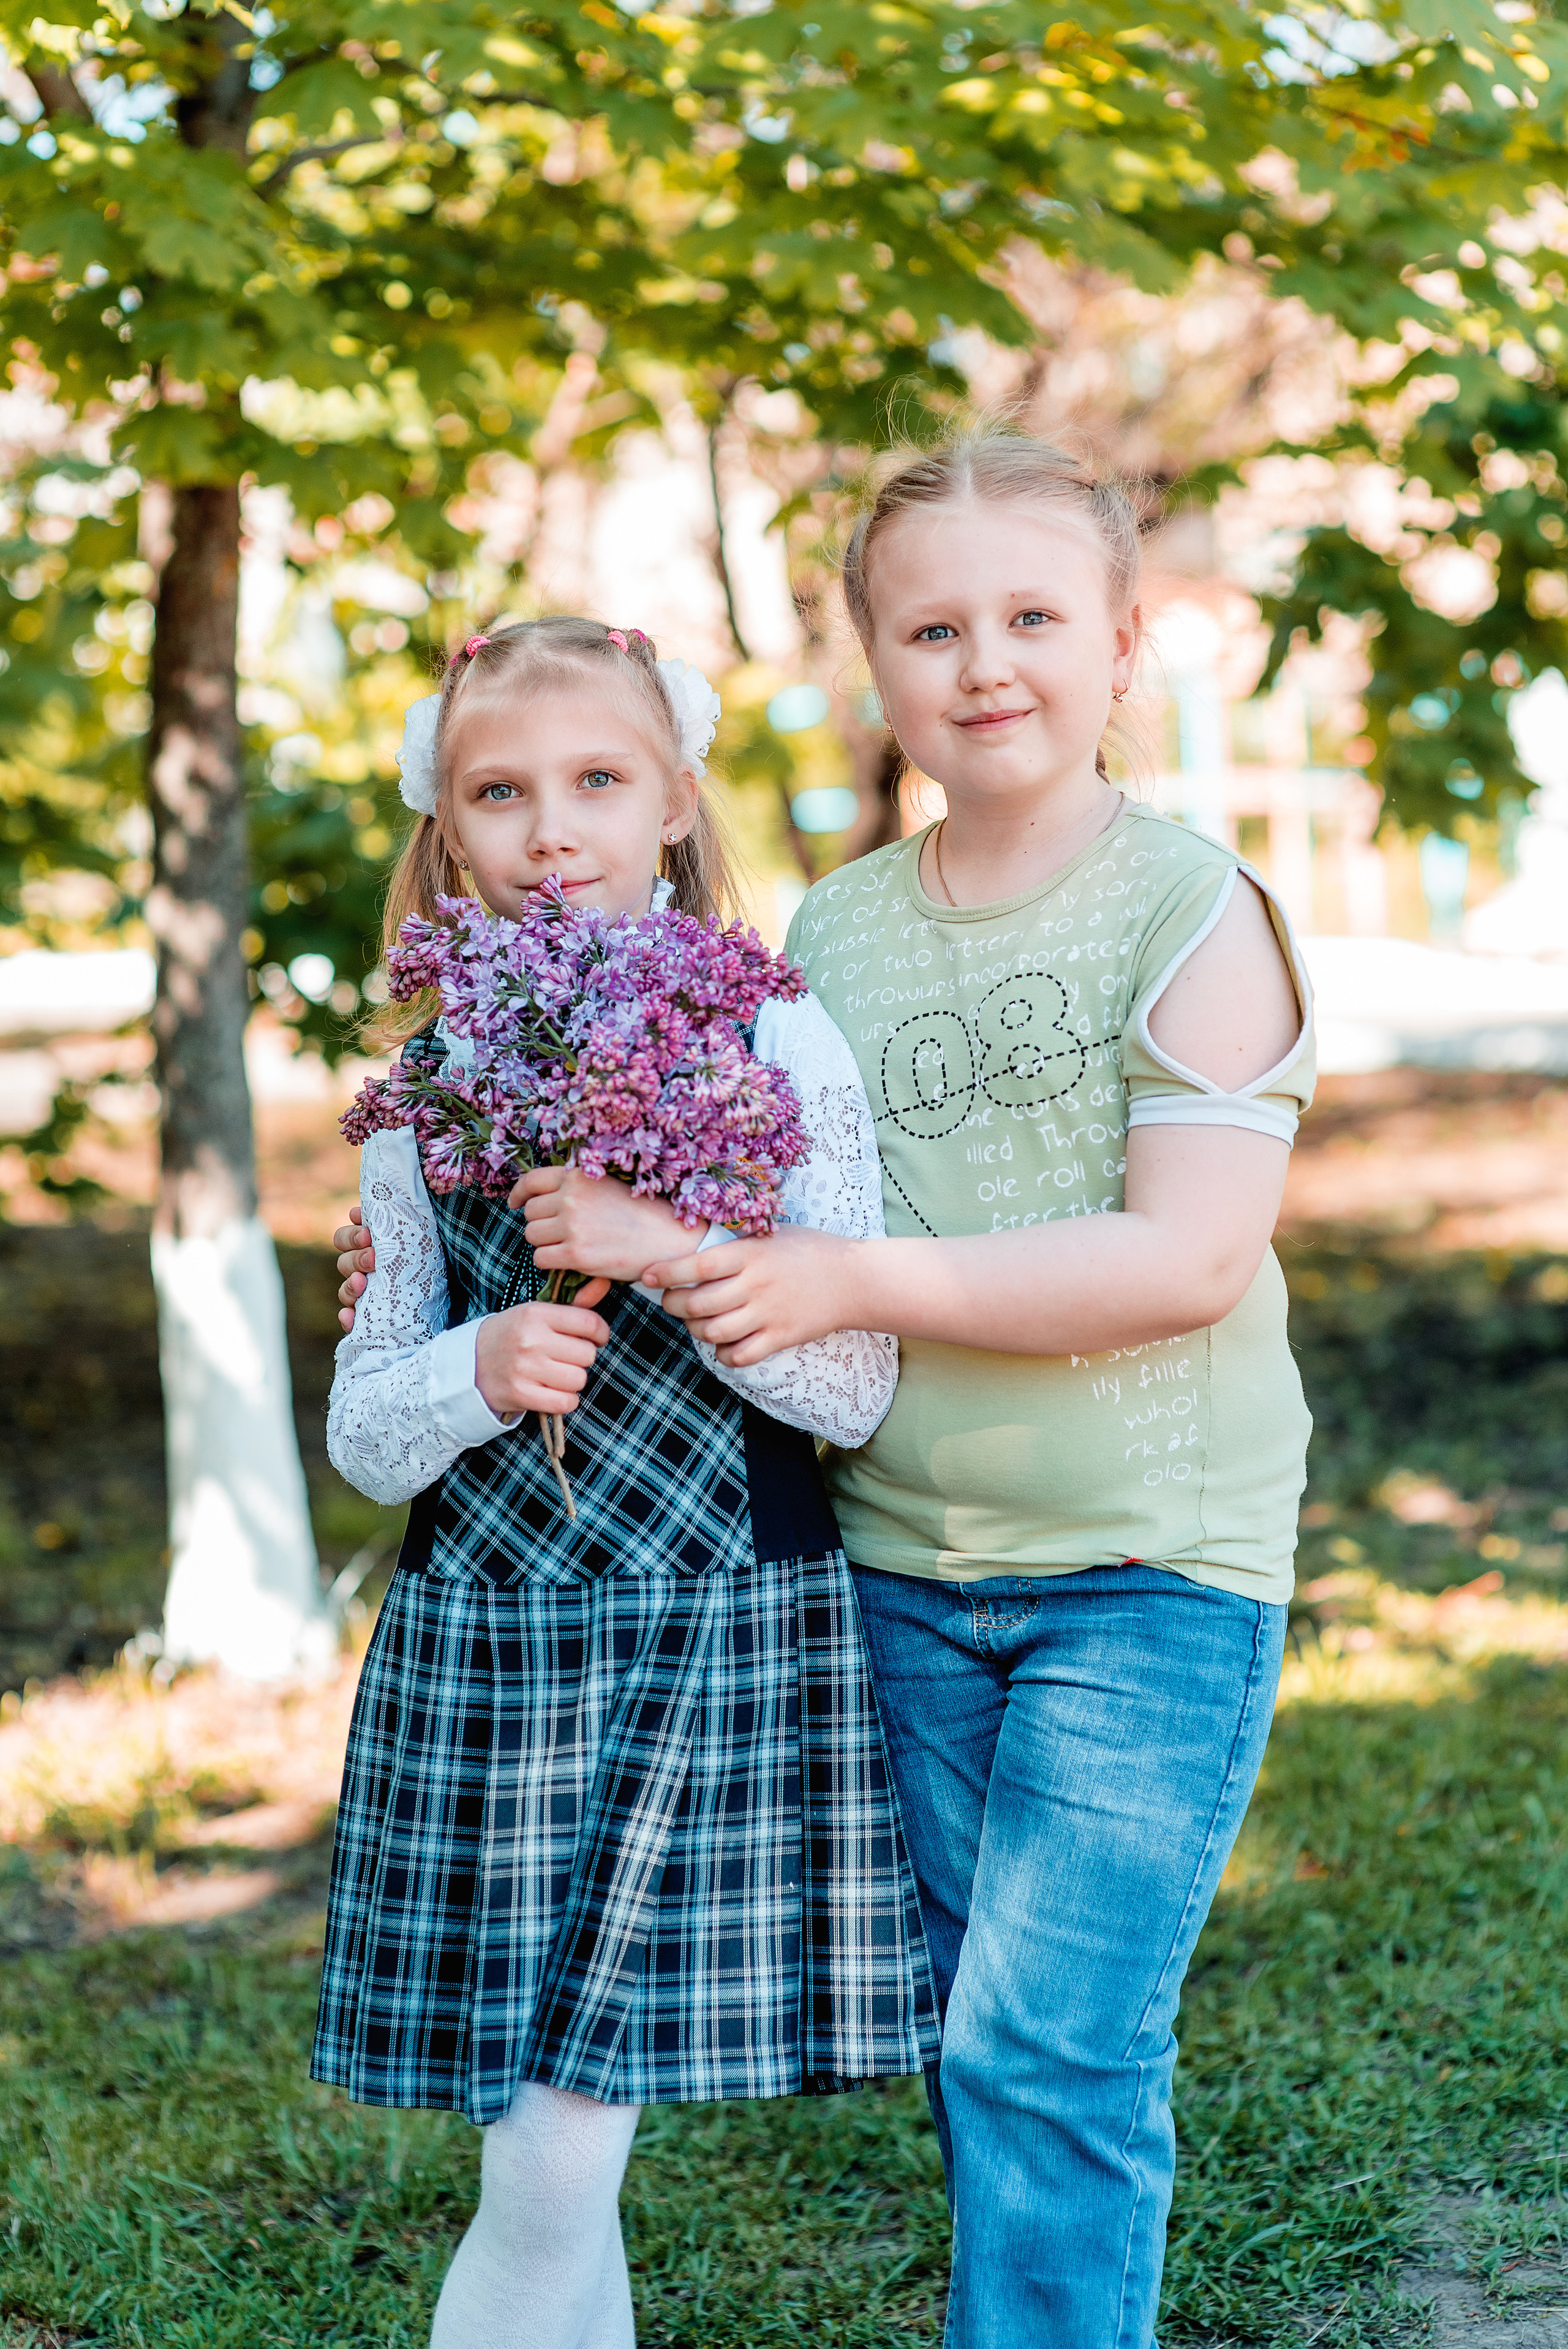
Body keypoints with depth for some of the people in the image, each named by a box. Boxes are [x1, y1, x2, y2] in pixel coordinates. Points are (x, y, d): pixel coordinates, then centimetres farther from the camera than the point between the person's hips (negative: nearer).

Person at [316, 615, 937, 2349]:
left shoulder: (776, 1047, -3)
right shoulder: (427, 1081, 6)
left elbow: (859, 1389, -6)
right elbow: (361, 1431, 9)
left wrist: (673, 1248, -19)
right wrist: (474, 1375, -12)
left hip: (727, 1628, -2)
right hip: (481, 1637, 3)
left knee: (558, 2157, -2)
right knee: (539, 2169, 6)